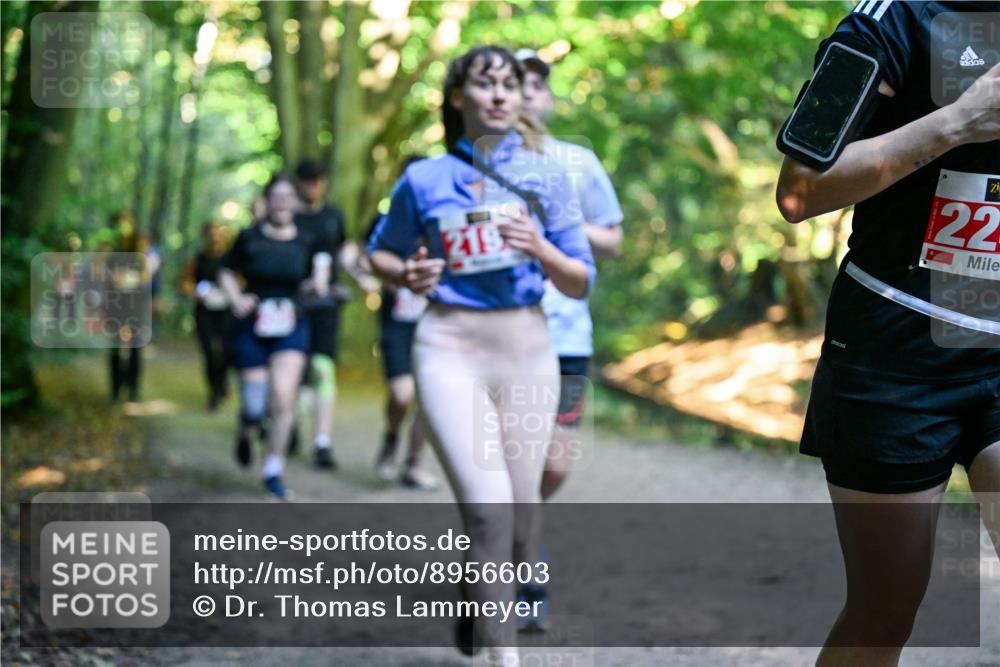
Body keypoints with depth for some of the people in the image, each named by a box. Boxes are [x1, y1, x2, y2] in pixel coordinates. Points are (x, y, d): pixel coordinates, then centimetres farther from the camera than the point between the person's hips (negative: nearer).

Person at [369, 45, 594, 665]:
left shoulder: (545, 176, 5)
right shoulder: (425, 178, 3)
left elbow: (581, 282, 7)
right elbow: (380, 253, 18)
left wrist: (540, 249, -13)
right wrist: (407, 274, -4)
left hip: (528, 348, 3)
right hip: (450, 348, -2)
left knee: (522, 513, 7)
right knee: (489, 512, -16)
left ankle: (480, 610, 35)